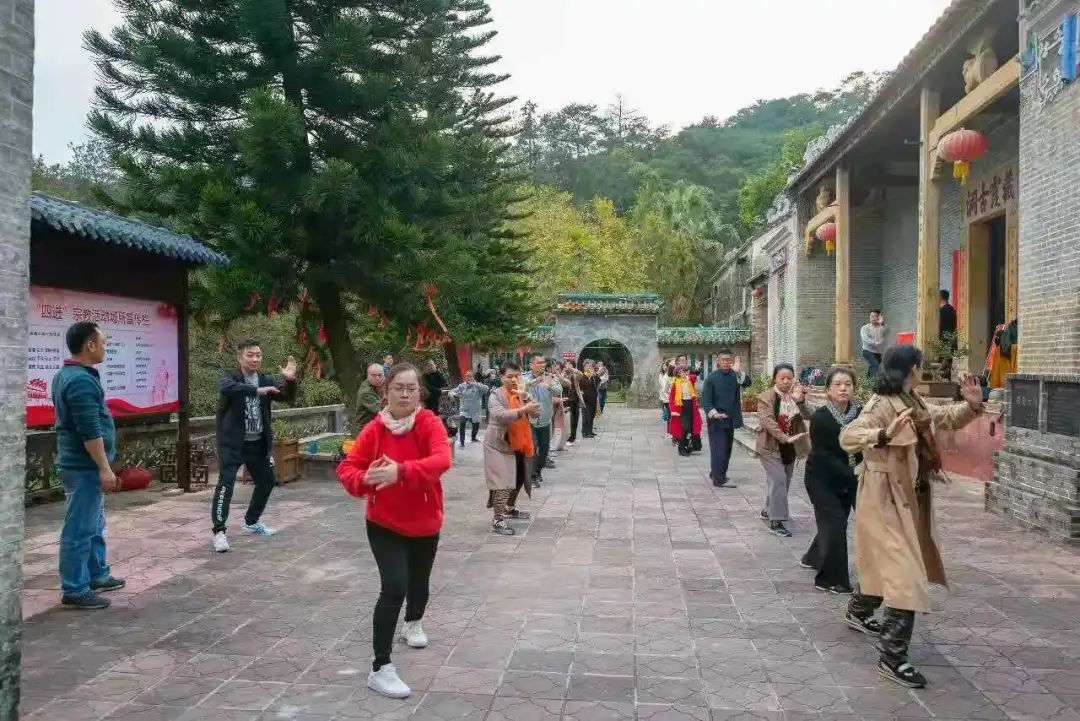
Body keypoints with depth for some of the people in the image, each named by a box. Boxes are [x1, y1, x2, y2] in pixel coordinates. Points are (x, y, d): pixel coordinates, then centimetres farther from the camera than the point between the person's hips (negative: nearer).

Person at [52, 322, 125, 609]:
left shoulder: (66, 374, 13)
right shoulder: (82, 380, -21)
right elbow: (90, 431, -24)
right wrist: (104, 468, -21)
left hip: (81, 463, 11)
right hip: (84, 466, -11)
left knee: (94, 525, 19)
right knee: (80, 529, -3)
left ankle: (97, 575, 29)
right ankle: (74, 590, 3)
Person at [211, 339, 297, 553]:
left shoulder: (266, 380, 6)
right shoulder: (230, 377, -9)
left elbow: (287, 397, -3)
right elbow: (225, 388, -33)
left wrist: (290, 380, -23)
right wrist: (257, 390, -41)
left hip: (257, 442, 6)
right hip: (232, 442, -6)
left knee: (267, 481, 15)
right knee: (226, 482, -18)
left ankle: (252, 521, 33)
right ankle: (219, 531, -15)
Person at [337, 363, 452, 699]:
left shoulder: (430, 423, -15)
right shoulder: (374, 430, -11)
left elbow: (441, 460, -31)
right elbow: (346, 468, -10)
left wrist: (401, 471, -45)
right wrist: (364, 480, -33)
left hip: (425, 523, 2)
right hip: (384, 524, -2)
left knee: (419, 581, 22)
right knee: (394, 587, -17)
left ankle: (414, 623, 56)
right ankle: (380, 669, -8)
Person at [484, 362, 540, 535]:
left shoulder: (522, 394, 6)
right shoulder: (496, 395, -11)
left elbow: (536, 412, -6)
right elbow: (500, 415, -29)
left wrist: (525, 396, -21)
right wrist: (523, 410, -40)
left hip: (518, 445, 7)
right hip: (499, 445, -7)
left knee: (518, 479, 17)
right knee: (502, 481, -11)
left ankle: (510, 509, 37)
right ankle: (497, 520, -8)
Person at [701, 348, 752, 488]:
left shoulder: (735, 375, 4)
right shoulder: (712, 377, -7)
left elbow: (748, 382, -16)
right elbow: (706, 399, -9)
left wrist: (739, 371, -31)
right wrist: (714, 413, -23)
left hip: (730, 419, 5)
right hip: (716, 420, -5)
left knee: (727, 449, 14)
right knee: (718, 449, -6)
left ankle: (715, 474, 28)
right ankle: (719, 479, -1)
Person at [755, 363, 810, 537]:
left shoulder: (796, 396, 3)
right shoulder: (765, 397, -10)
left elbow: (807, 416, -9)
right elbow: (768, 421, -22)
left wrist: (799, 401, -26)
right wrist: (785, 438, -31)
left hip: (790, 448, 5)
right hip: (771, 446, -5)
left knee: (784, 482, 14)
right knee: (778, 480, -15)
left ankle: (768, 510, 34)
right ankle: (776, 521, -8)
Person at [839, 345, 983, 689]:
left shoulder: (915, 402, 8)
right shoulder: (881, 405, -21)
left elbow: (947, 418, 20)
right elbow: (847, 436, -33)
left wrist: (971, 405, 0)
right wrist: (885, 435, -50)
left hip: (911, 497, 10)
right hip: (886, 499, -10)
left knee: (887, 562, 25)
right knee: (905, 574, -12)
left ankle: (858, 611, 48)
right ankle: (893, 657, -7)